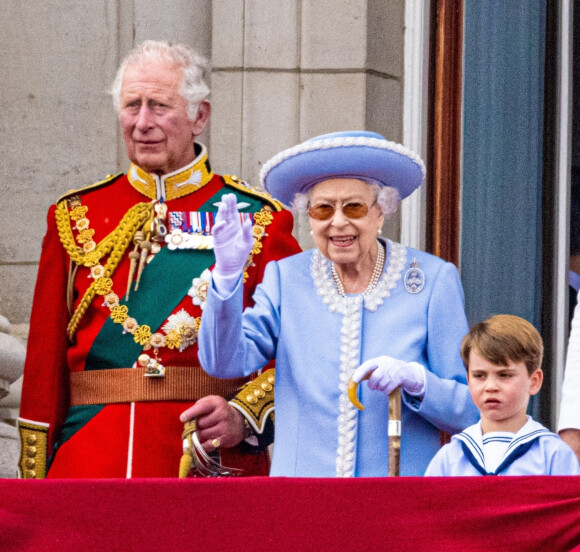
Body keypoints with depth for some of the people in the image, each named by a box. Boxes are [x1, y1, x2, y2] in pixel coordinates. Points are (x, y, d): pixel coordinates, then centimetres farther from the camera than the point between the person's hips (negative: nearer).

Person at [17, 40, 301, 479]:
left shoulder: (258, 221, 3)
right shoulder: (75, 217, 10)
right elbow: (45, 360, 10)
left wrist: (244, 416, -14)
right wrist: (33, 477, 4)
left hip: (215, 459, -2)